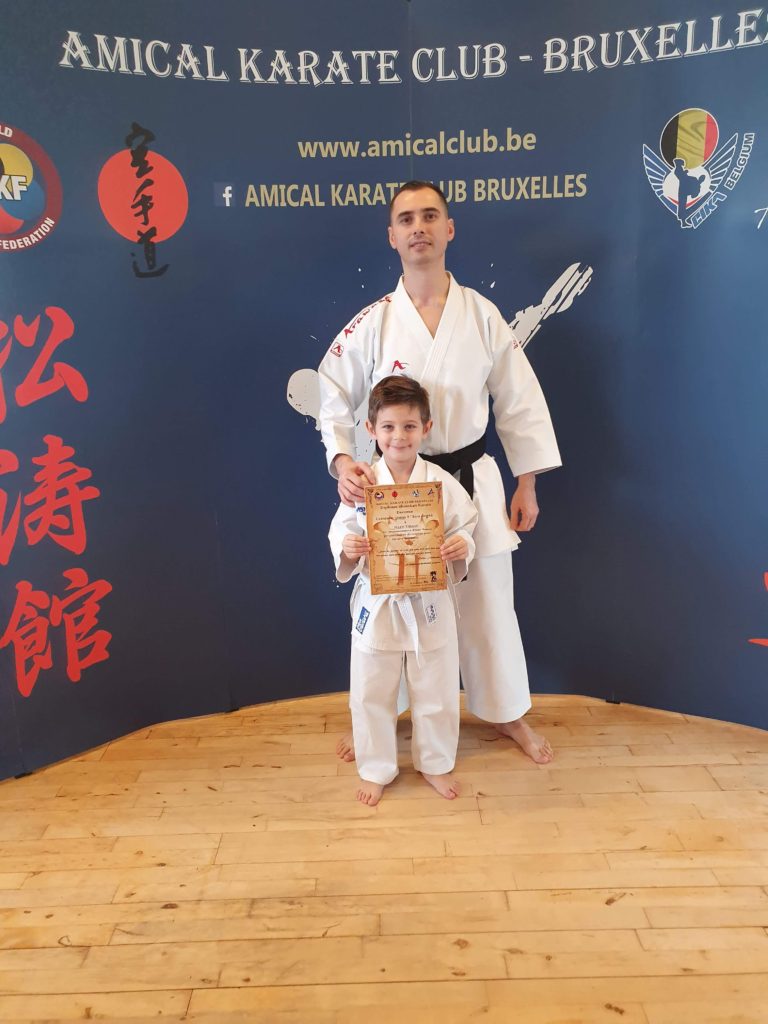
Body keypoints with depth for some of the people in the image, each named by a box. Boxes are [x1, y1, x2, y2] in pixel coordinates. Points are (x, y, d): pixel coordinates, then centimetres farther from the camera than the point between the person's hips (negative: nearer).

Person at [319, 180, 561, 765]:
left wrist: (527, 484, 3)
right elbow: (335, 399, -1)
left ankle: (508, 713, 36)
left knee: (488, 603, 12)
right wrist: (343, 462, -20)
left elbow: (519, 401, 3)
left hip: (472, 481, 1)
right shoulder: (372, 324, -6)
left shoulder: (482, 315, -3)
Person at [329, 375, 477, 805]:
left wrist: (462, 546, -22)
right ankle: (376, 769, 37)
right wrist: (347, 547, -23)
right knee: (371, 693, 14)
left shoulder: (442, 483, -8)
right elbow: (341, 528, -2)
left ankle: (436, 763, 41)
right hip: (376, 604, 0)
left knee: (436, 690, 16)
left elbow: (465, 526, -1)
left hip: (429, 603, 0)